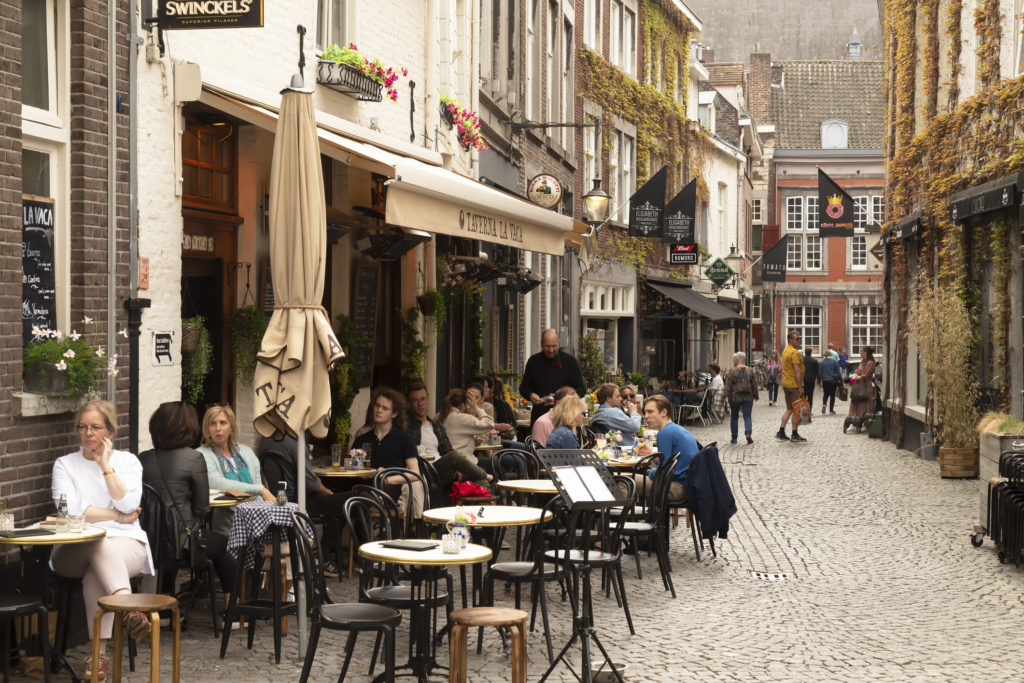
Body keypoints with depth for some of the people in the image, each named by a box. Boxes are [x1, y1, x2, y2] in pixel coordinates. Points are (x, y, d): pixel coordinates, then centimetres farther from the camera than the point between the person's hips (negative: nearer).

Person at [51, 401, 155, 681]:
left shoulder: (128, 461, 13)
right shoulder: (65, 464, 12)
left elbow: (128, 505, -5)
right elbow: (69, 510, -5)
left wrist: (106, 465, -4)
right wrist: (117, 517, -4)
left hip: (126, 542, 1)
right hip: (76, 550, -1)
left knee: (96, 575, -35)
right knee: (100, 542, -38)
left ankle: (99, 655, -37)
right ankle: (129, 608, -57)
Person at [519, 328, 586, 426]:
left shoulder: (570, 361, 2)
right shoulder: (534, 361, 9)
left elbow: (581, 389, 2)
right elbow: (523, 387, 16)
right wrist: (530, 395, -8)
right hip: (539, 414, 2)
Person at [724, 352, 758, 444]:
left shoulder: (732, 372, -8)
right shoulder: (750, 371, 4)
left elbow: (728, 386, -11)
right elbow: (754, 385, 9)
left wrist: (727, 395, -5)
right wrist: (755, 396, 18)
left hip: (735, 398, -2)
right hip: (748, 398, 2)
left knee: (734, 417, 10)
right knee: (747, 417, 4)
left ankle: (734, 438, 14)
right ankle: (748, 433, -19)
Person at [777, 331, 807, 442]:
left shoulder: (785, 350, 15)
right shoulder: (794, 352, -15)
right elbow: (797, 370, -20)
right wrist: (800, 387, -21)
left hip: (786, 384, 9)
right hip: (794, 385, -9)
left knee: (789, 409, 15)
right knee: (796, 409, -2)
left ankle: (781, 432, 12)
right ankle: (794, 434, 2)